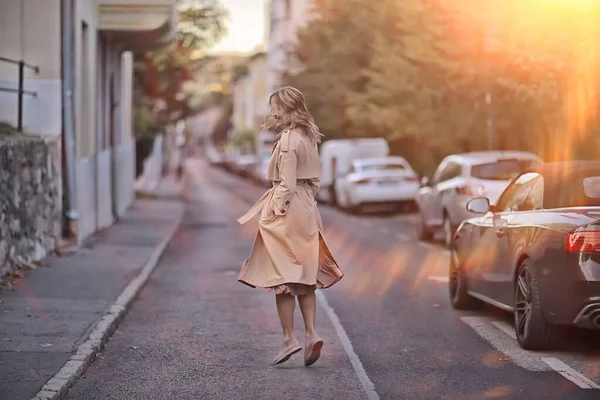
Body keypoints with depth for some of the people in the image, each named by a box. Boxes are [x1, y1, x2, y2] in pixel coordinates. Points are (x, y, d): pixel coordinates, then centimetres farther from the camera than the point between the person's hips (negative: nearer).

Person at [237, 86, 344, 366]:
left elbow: (286, 184, -18)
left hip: (287, 210, -9)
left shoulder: (287, 140, -15)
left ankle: (289, 338, -1)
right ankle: (311, 333, 3)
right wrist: (310, 201, 19)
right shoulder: (308, 137, 11)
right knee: (304, 275, 10)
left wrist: (276, 212, -14)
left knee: (282, 277, -2)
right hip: (307, 209, 9)